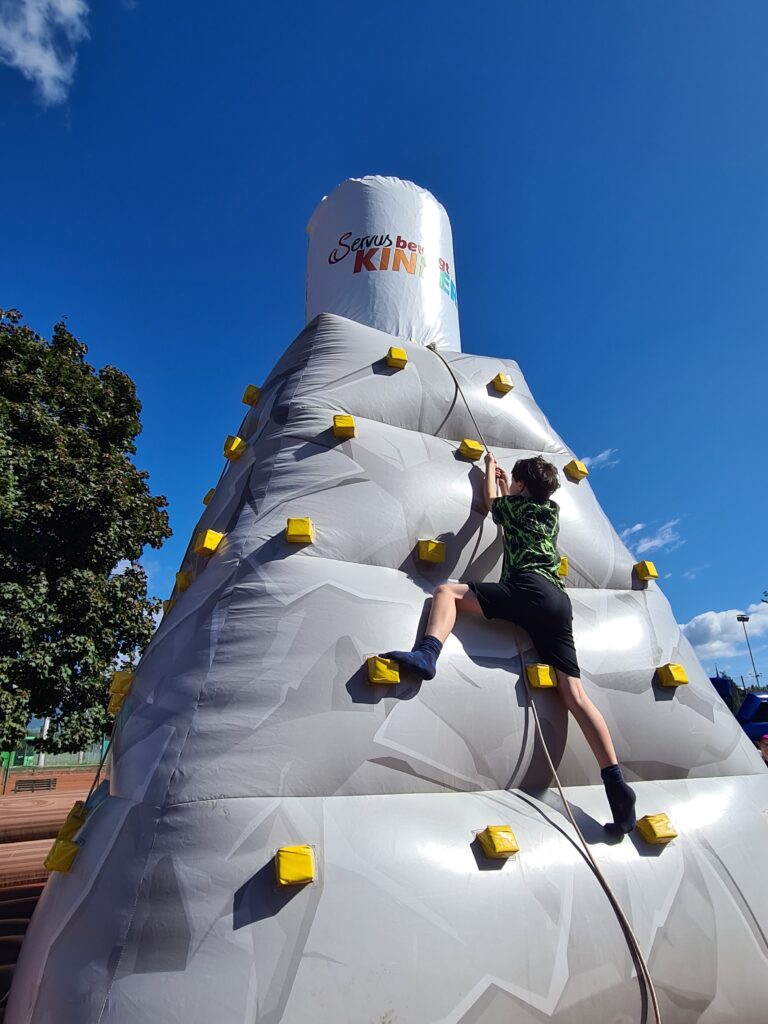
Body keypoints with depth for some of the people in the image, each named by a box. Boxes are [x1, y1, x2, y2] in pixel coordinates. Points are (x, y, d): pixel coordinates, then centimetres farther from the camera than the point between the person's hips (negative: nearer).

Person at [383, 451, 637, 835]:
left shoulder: (515, 504, 14)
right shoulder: (551, 512, 29)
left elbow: (490, 502, 37)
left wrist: (490, 472, 53)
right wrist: (505, 486, 63)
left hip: (527, 590, -7)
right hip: (559, 601, 7)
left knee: (447, 591, -4)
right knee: (574, 694, 0)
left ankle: (427, 654, -31)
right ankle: (616, 783, -6)